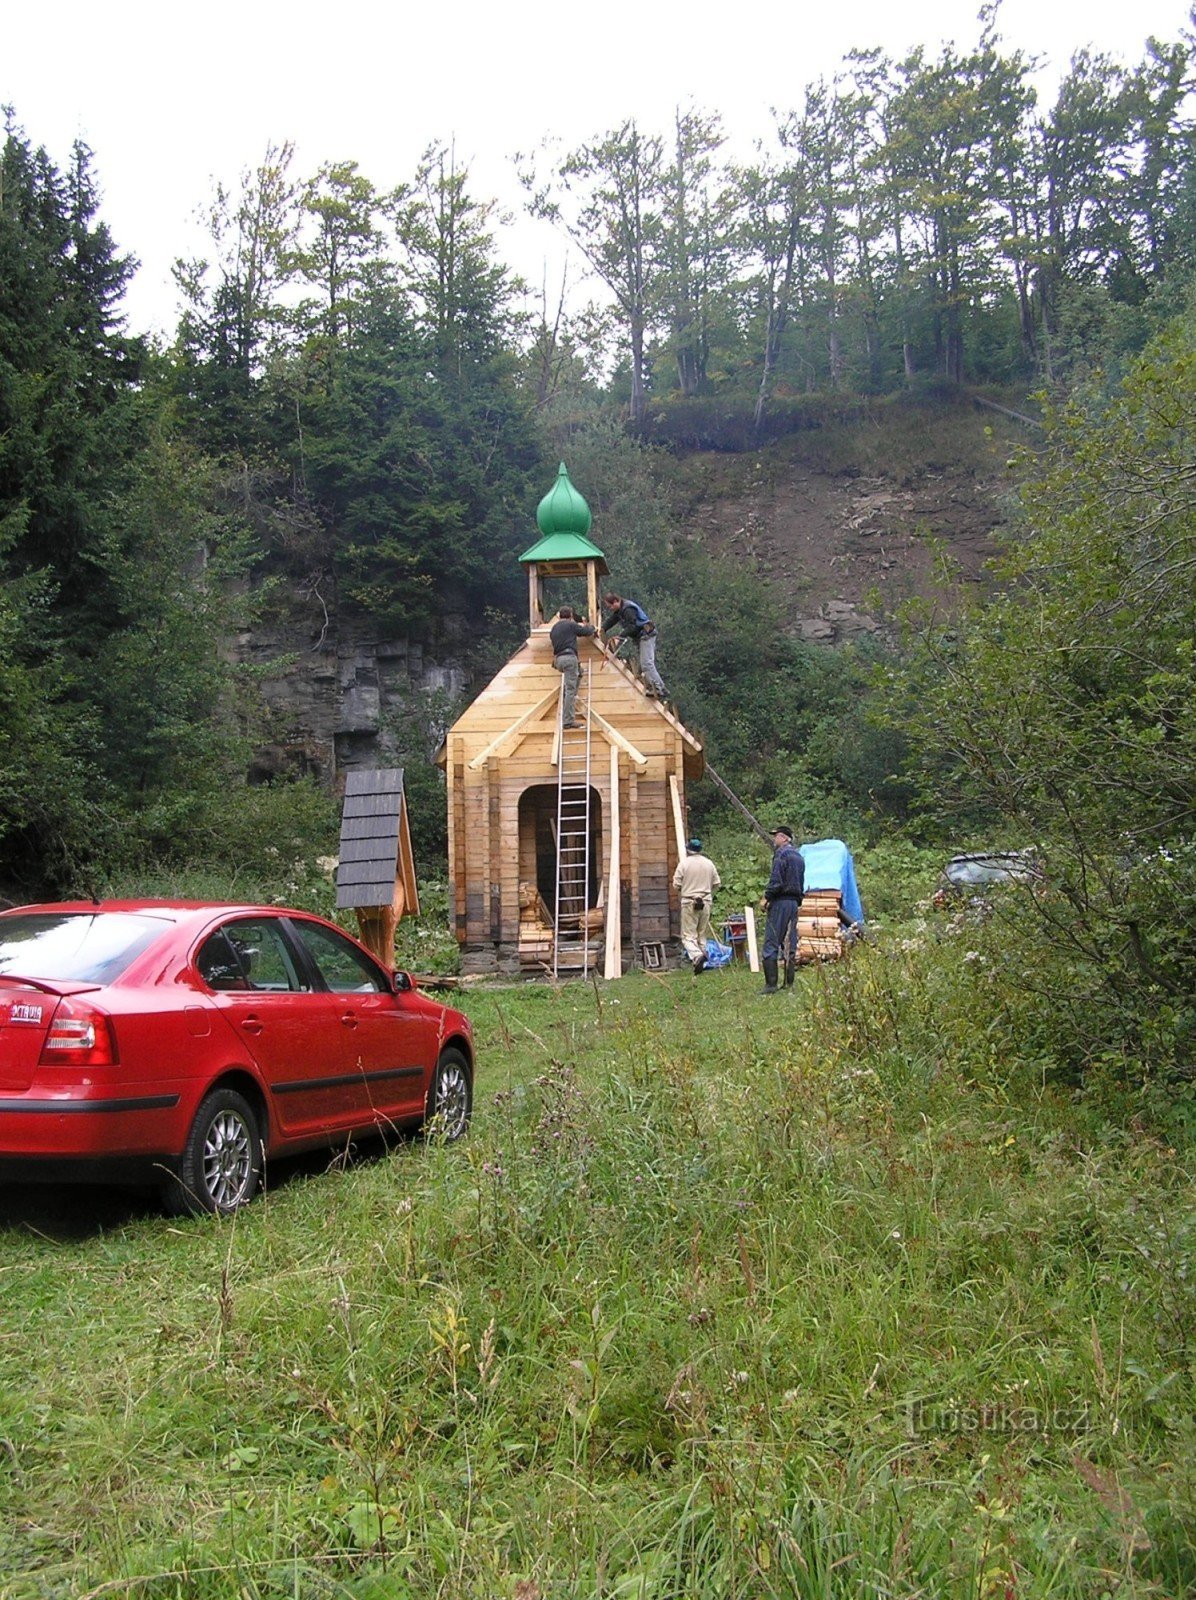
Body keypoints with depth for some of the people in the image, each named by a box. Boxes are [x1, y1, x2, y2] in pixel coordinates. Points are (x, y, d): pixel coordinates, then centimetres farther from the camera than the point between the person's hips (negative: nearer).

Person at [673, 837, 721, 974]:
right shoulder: (709, 863, 4)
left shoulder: (684, 863, -8)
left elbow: (676, 884, -7)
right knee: (703, 934, 14)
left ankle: (696, 956, -25)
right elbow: (717, 883, 7)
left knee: (688, 935, -3)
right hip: (706, 902, 4)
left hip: (689, 902, -4)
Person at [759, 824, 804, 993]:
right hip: (795, 902, 9)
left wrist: (766, 898, -11)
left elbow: (776, 880, -18)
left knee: (771, 943, -7)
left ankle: (771, 984, -11)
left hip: (781, 901, -9)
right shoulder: (798, 856, 18)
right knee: (790, 944, 10)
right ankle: (789, 983, 10)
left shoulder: (781, 854, -10)